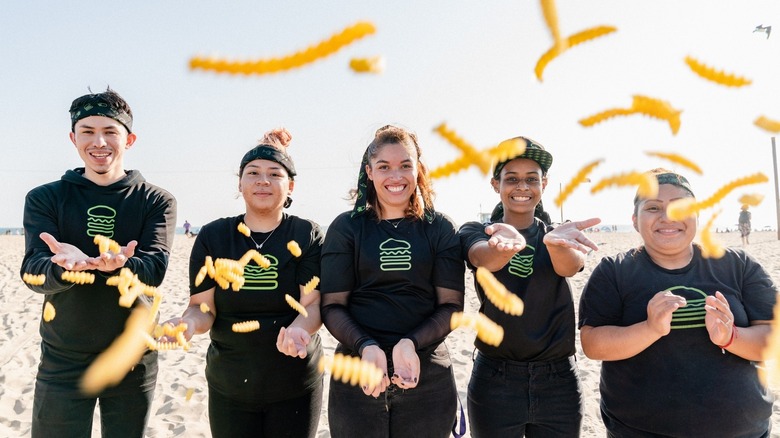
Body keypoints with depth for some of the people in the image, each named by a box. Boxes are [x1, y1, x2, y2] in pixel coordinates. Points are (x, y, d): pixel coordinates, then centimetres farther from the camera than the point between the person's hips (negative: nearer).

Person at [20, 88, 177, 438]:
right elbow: (33, 272, -12)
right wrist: (67, 264, -35)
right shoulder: (45, 198, 1)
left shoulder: (156, 201, -2)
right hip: (63, 360, 0)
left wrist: (118, 264, -37)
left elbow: (155, 269, -15)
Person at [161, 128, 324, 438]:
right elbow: (203, 307, -3)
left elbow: (313, 303, -12)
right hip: (229, 386, 1)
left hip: (296, 386, -1)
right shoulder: (213, 236, 0)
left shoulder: (308, 235, -4)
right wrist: (189, 322, -25)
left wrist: (297, 330, -33)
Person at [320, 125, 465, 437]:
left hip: (427, 374, 1)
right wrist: (366, 347, -19)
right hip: (357, 375, 0)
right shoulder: (346, 227, 2)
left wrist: (411, 343, -18)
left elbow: (451, 305, -1)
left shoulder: (440, 229, 3)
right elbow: (332, 306, -2)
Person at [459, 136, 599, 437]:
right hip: (494, 381, -1)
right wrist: (509, 243, -46)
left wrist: (555, 241, -42)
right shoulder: (475, 232, 0)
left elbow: (569, 266, -19)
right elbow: (483, 258, -23)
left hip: (559, 381, 1)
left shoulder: (559, 236, 4)